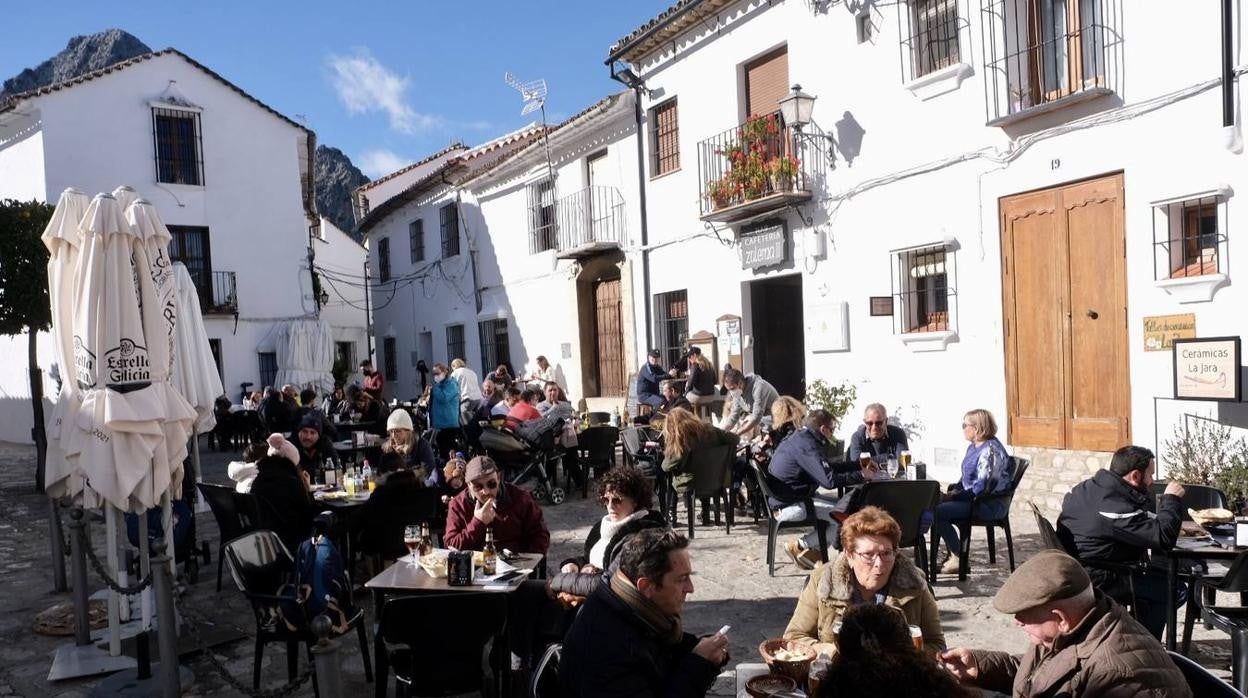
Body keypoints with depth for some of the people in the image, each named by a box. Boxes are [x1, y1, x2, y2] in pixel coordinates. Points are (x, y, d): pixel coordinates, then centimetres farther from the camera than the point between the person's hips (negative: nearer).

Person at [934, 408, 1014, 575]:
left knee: (938, 512, -22)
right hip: (970, 497, 10)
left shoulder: (990, 450, -18)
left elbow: (982, 487, -24)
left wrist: (954, 496, -19)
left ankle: (959, 559, -7)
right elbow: (966, 479, 21)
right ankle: (949, 551, 10)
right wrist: (952, 491, 3)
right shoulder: (973, 447, 14)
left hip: (990, 504, -10)